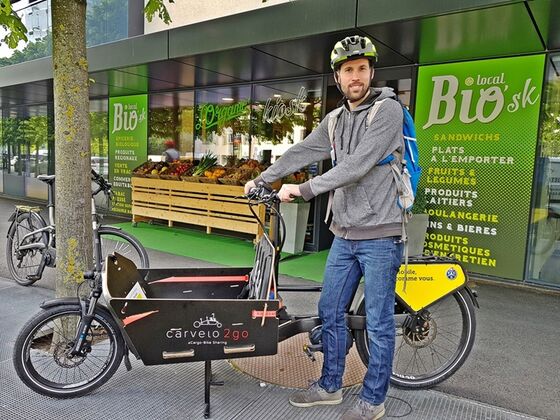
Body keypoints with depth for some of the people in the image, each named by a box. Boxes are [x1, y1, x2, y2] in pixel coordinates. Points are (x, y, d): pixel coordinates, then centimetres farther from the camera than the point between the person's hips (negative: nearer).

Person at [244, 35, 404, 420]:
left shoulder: (388, 110, -10)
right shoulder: (334, 120, 12)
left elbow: (358, 165, -21)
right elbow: (300, 153, 16)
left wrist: (304, 189, -22)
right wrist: (261, 179, 15)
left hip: (380, 235, -6)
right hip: (344, 234, 7)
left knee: (378, 323, 5)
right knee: (330, 313, 14)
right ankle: (330, 386, 33)